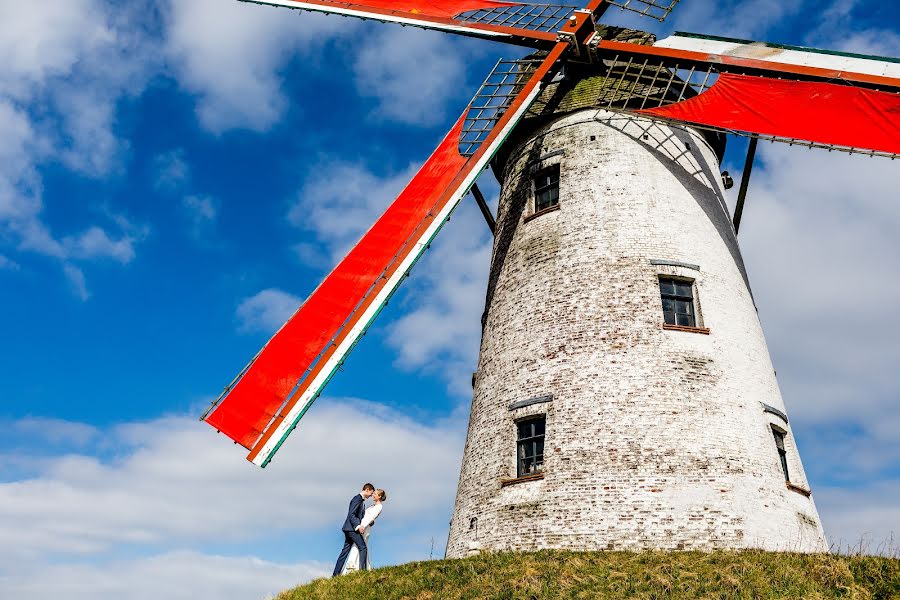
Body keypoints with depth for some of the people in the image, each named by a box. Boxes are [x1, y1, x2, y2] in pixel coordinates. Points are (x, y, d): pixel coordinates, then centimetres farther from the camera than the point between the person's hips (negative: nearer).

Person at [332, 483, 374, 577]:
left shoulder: (362, 501, 20)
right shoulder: (357, 498, -11)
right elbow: (351, 514, -18)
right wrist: (358, 526, -26)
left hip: (351, 529, 10)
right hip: (351, 528, -10)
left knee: (345, 551, 8)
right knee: (363, 547, -11)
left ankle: (336, 574, 9)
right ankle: (363, 570, -14)